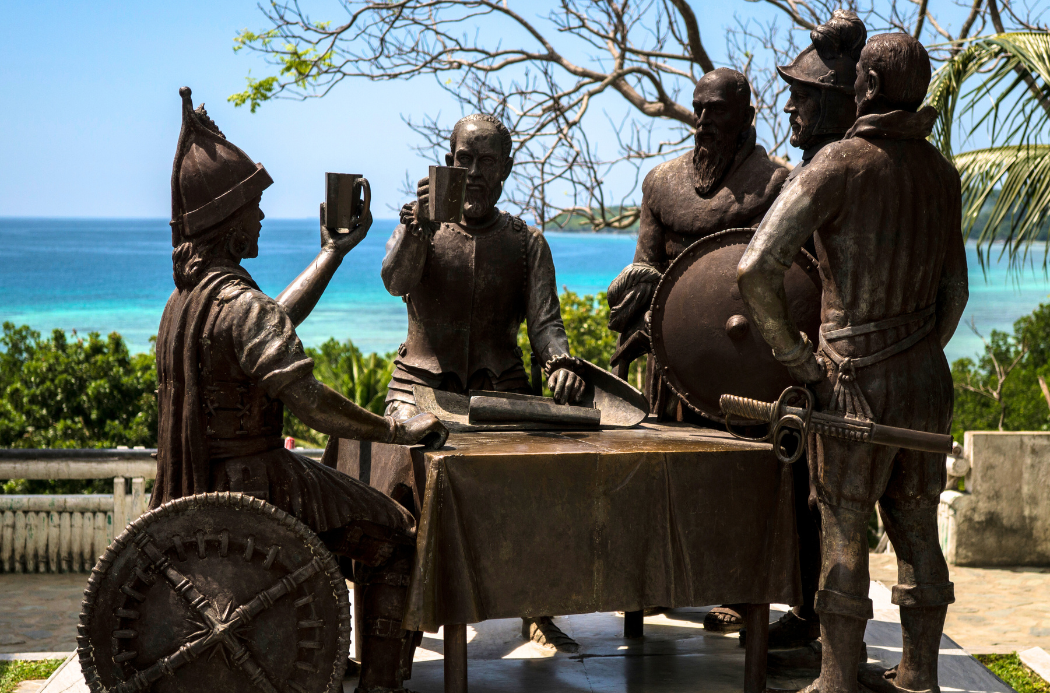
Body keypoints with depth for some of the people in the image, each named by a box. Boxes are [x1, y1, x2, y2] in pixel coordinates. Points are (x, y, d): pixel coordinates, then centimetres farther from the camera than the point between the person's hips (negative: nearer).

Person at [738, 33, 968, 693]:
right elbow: (955, 286, 13)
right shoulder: (942, 170, 5)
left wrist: (798, 356, -12)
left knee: (844, 534, 4)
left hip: (858, 381, -6)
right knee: (917, 529, 14)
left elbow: (757, 267, -24)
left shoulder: (842, 162, -14)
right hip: (928, 380, 6)